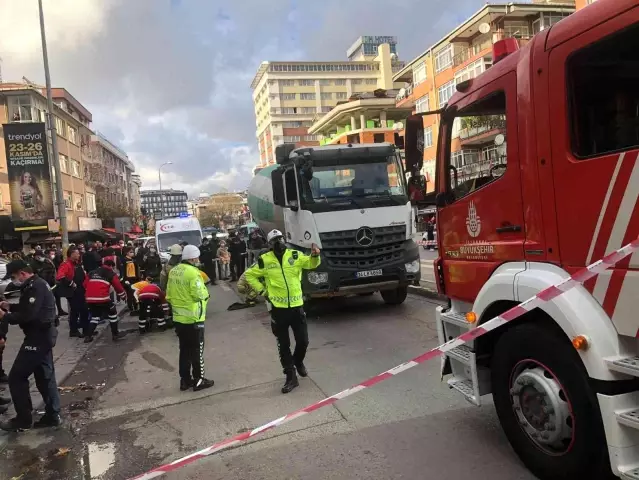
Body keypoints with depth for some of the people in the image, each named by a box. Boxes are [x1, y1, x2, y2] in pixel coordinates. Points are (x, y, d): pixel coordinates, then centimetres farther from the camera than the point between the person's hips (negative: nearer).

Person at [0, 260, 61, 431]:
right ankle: (52, 415, 22)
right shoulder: (37, 284, 13)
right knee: (45, 376, 15)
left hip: (38, 337, -11)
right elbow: (28, 308, 21)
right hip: (43, 335, 11)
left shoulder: (35, 287, -20)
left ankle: (23, 419, 9)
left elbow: (27, 315, -27)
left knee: (16, 377, 0)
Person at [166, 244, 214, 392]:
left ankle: (185, 380, 23)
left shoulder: (173, 271, 6)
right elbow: (200, 294, -20)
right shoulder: (193, 272, -20)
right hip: (193, 318, -8)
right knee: (197, 349, 4)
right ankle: (198, 380, 12)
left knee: (184, 349, 16)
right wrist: (206, 293, 0)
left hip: (179, 317, 8)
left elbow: (169, 294, 12)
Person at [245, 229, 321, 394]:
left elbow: (311, 264, -15)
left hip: (297, 306, 1)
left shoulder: (295, 255, -1)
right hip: (278, 308, -1)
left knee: (303, 341, 8)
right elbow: (249, 275, 9)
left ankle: (298, 362, 40)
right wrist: (262, 291, 1)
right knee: (283, 345, 7)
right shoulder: (264, 260, -3)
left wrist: (315, 256, -37)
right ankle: (291, 377, 19)